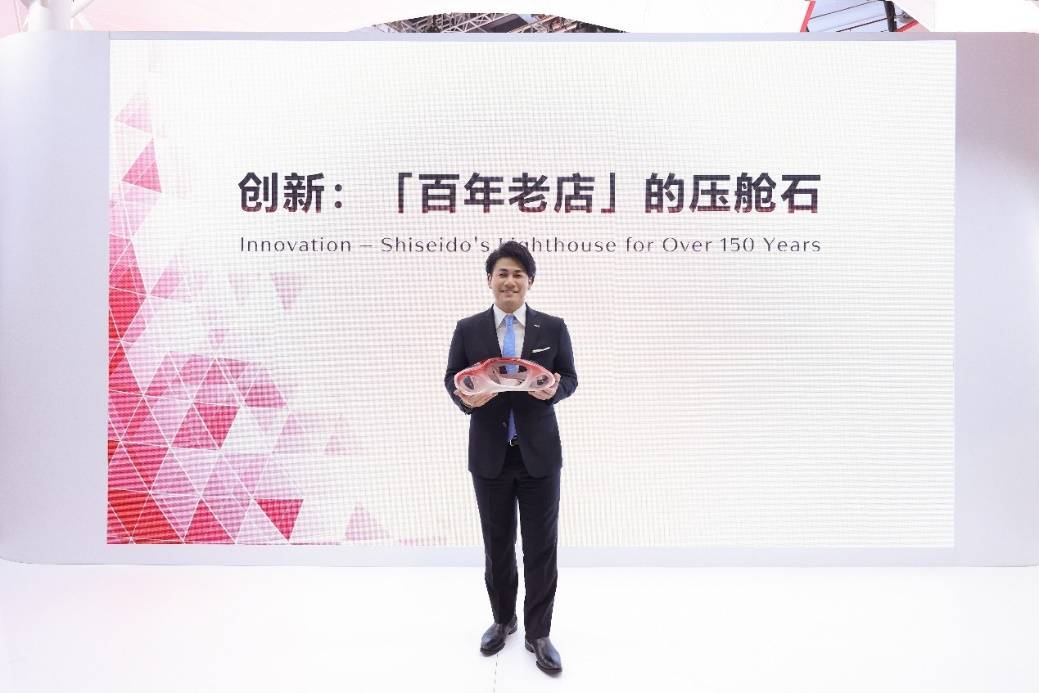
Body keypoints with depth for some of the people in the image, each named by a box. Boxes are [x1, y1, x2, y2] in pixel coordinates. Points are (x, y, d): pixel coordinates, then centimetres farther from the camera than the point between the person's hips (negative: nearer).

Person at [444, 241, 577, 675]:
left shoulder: (553, 328, 0)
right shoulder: (467, 329, 1)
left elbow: (570, 378, 3)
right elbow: (452, 379, 4)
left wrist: (554, 389, -20)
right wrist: (465, 397, -19)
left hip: (539, 454, 0)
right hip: (489, 455, 1)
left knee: (541, 547, 7)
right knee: (496, 546, 15)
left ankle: (538, 634, 25)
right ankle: (503, 620, 38)